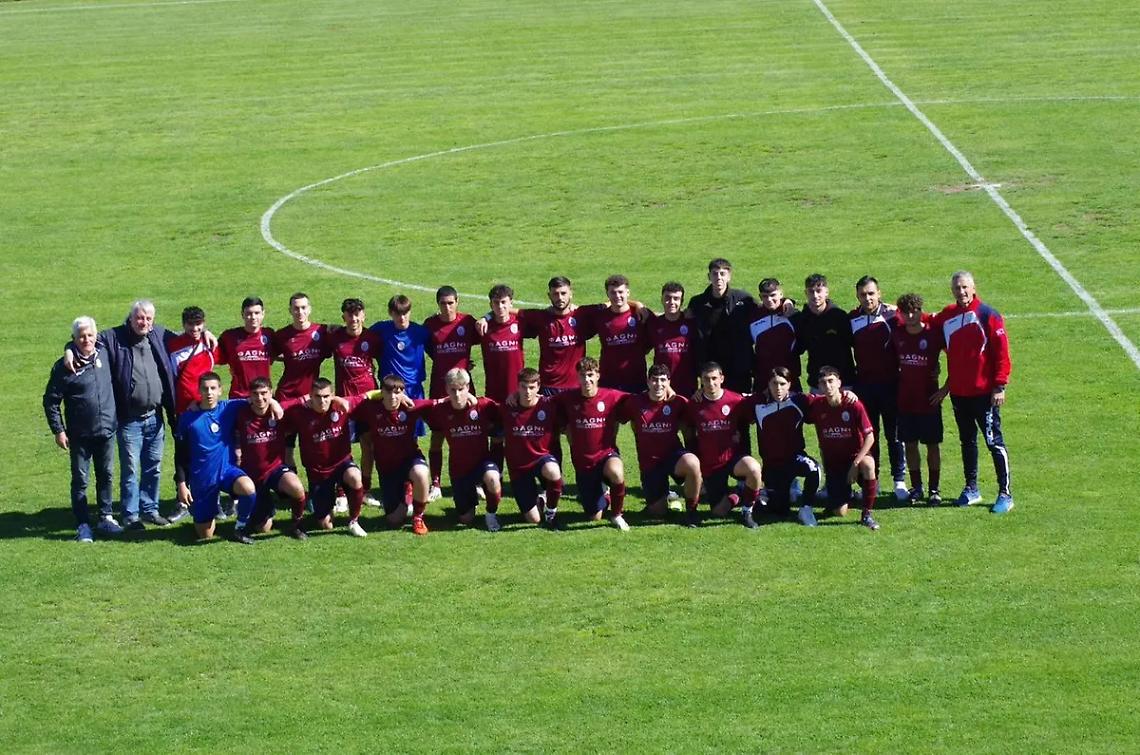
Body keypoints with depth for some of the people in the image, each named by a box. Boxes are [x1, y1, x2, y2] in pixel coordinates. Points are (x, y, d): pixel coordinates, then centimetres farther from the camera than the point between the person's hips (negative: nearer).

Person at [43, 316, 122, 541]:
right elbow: (51, 401, -4)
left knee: (106, 476, 12)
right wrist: (58, 430, -8)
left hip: (107, 430, 4)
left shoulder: (104, 354, 0)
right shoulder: (65, 367, -10)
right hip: (80, 435, -4)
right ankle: (83, 525, 9)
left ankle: (106, 518, 24)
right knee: (80, 480, 3)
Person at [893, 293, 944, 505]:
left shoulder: (933, 334, -9)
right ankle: (916, 487, 16)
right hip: (905, 399, 3)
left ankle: (934, 490, 10)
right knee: (909, 444, 6)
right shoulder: (897, 334, 0)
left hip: (929, 398, -3)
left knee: (932, 444, 3)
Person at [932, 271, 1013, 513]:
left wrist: (999, 386, -13)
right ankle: (971, 488, 25)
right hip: (958, 393, 5)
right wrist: (949, 384, 8)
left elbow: (1002, 352, -9)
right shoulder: (946, 317, 6)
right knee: (967, 441, 14)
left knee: (994, 442, -3)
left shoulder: (987, 315, -8)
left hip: (984, 391, -5)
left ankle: (1005, 493, 1)